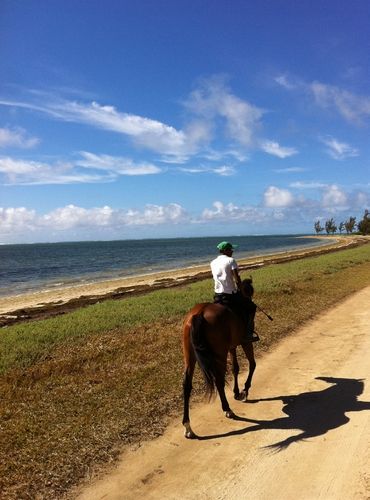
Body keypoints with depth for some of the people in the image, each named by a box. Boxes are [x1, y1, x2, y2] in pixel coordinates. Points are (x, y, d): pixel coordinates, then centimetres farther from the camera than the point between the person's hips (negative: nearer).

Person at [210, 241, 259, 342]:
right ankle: (248, 333, 5)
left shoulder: (213, 263, 10)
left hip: (217, 296, 6)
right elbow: (237, 280, -14)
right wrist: (244, 294, -6)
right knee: (251, 307, 12)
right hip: (231, 295, -6)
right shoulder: (231, 260, -8)